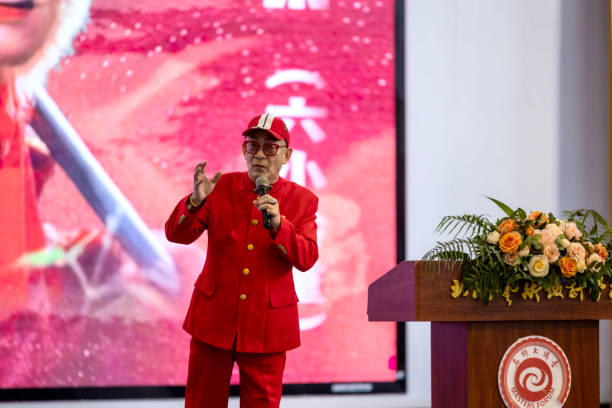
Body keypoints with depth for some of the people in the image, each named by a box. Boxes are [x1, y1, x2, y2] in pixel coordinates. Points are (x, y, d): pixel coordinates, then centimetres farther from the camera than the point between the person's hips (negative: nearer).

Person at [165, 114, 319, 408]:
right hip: (214, 317, 1)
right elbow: (177, 234, -5)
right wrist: (196, 201, -24)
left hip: (267, 325, -1)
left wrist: (278, 225, -26)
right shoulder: (222, 187, 2)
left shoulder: (302, 200, 1)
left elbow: (307, 259, -10)